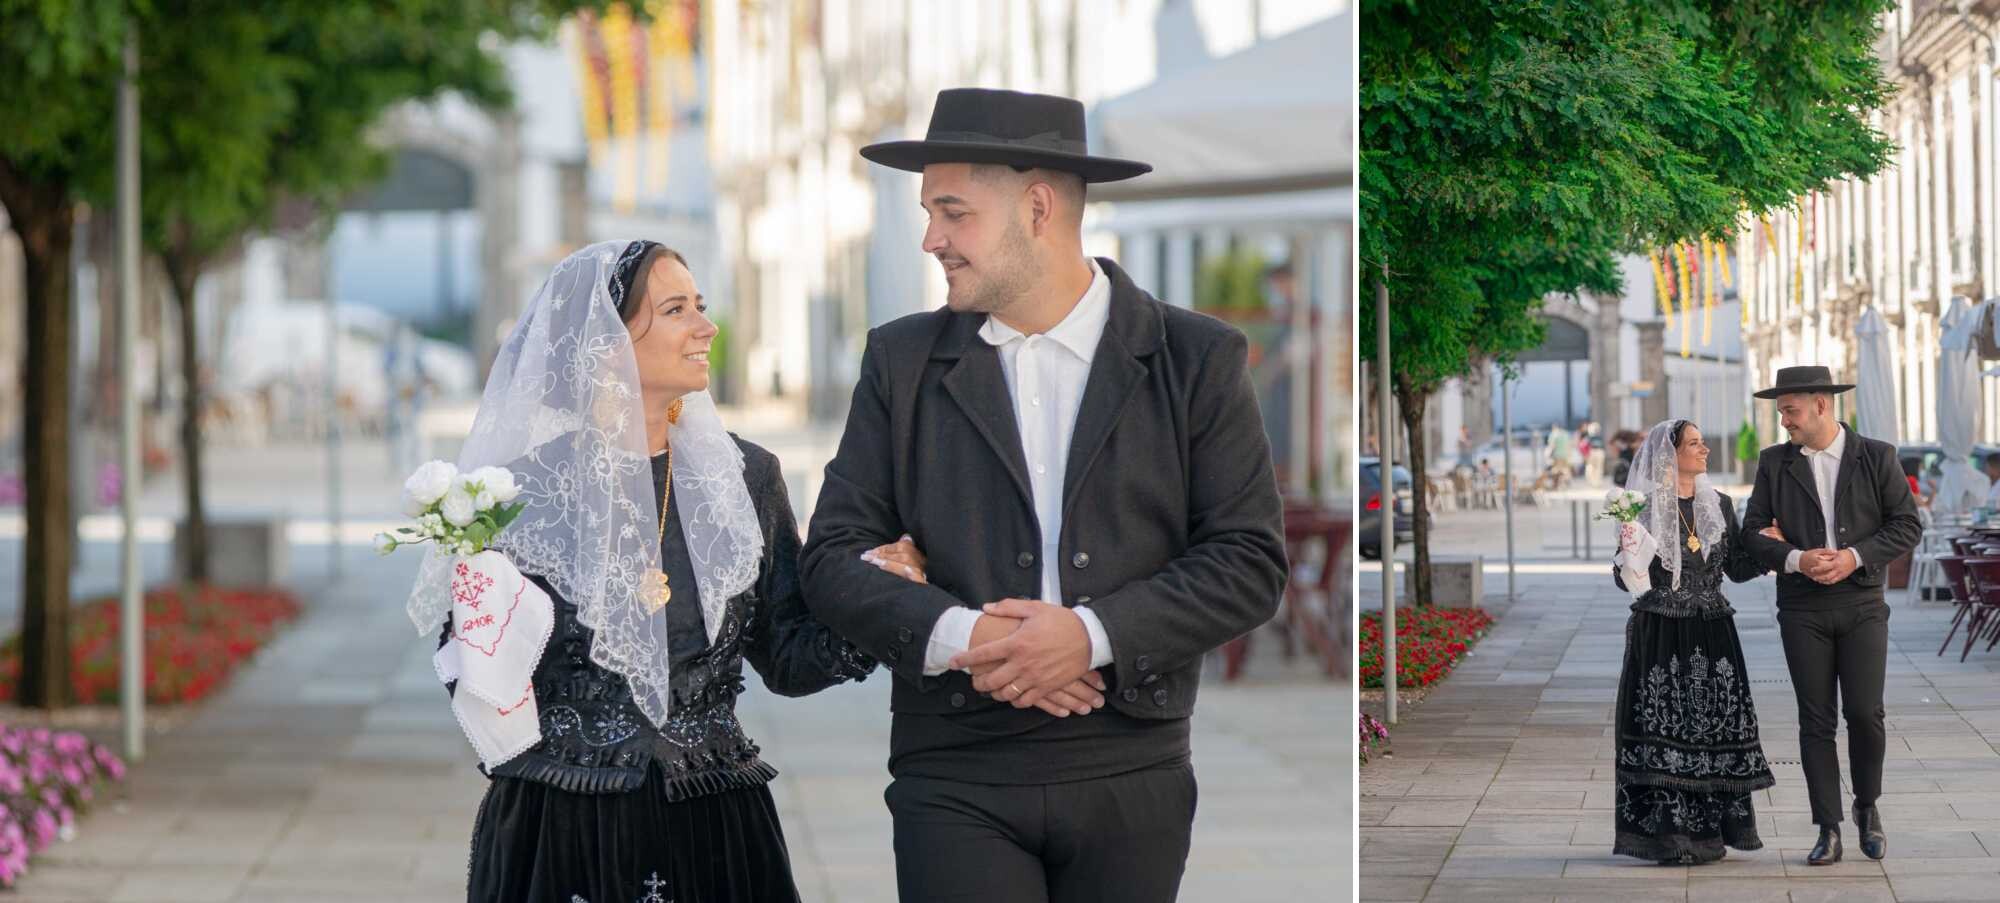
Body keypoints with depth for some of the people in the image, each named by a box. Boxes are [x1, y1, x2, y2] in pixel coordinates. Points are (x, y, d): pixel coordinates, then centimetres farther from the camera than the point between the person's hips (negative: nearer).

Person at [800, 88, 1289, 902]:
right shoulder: (902, 361, 7)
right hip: (957, 783, 0)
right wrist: (957, 636, -14)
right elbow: (834, 558, 4)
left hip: (1131, 776, 0)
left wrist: (1093, 636, -15)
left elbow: (1251, 560, -2)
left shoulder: (1196, 361, 2)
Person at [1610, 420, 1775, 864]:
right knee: (1664, 727, -5)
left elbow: (1737, 568, 13)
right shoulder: (1642, 506, -3)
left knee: (1716, 726, 3)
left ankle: (1710, 831, 11)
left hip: (1712, 635, 4)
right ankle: (1668, 834, -1)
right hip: (1659, 636, -4)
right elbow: (1625, 579, -3)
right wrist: (1631, 550, -22)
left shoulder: (1719, 505, 10)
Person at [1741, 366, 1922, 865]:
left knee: (1864, 712, -7)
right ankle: (1828, 831, 4)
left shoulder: (1877, 457, 0)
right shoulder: (1774, 463, 5)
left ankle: (1867, 807, 18)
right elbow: (1753, 531, 2)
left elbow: (1907, 525, -2)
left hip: (1862, 603, -1)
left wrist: (1856, 558, -15)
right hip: (1802, 608, 1)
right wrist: (1797, 560, -16)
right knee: (1816, 720, 0)